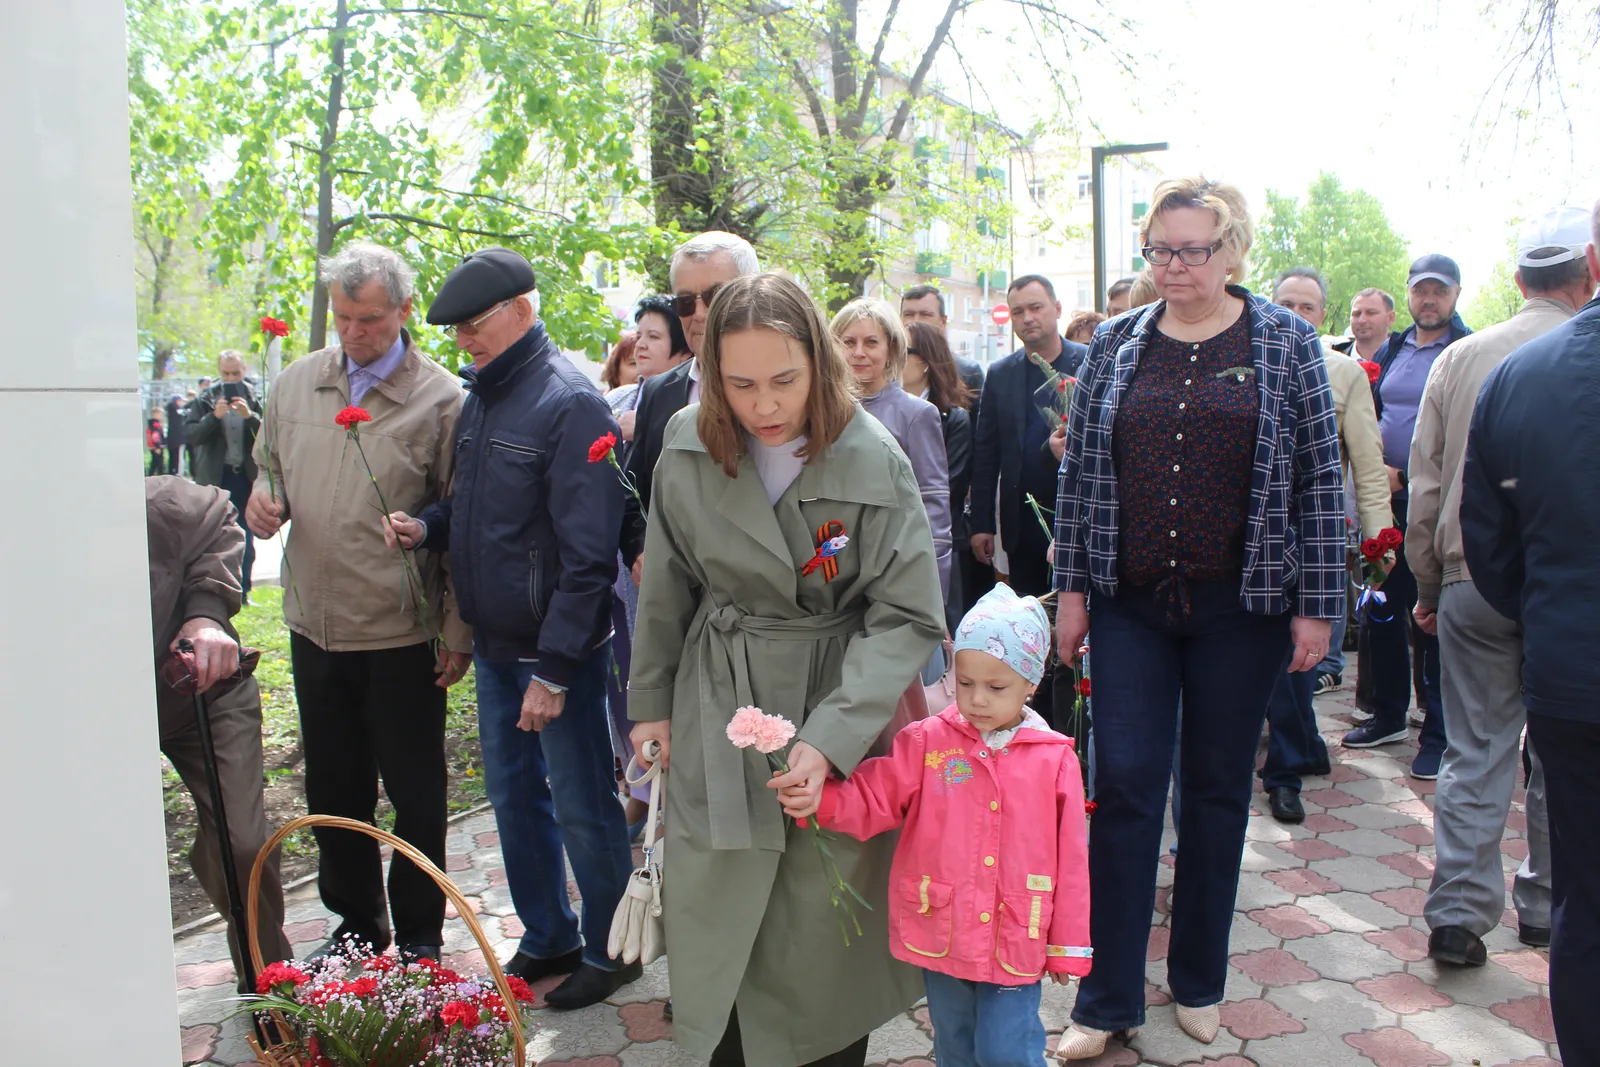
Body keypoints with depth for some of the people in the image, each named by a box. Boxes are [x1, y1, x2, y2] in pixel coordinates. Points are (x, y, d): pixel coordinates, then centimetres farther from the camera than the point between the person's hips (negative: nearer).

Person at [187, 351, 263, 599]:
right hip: (216, 477, -1)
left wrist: (250, 416, -21)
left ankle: (243, 591, 18)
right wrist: (214, 416, -18)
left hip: (247, 476, 1)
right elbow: (192, 435, -5)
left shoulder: (254, 398, 2)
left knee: (246, 539, 8)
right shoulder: (206, 398, 1)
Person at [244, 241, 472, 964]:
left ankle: (417, 937, 26)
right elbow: (270, 467, 21)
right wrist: (266, 498, -4)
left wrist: (458, 630, -10)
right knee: (333, 789, 17)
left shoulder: (441, 399, -9)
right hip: (314, 624, 5)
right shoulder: (296, 384, 6)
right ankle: (355, 923, 36)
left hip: (403, 632, -5)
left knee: (416, 795, 8)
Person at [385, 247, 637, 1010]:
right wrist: (429, 526, -3)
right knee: (513, 794, 18)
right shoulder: (480, 395, 8)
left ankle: (610, 950, 24)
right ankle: (546, 937, 36)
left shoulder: (570, 403, -17)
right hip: (494, 642, 8)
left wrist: (553, 667, -21)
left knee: (582, 806, 5)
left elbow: (586, 552, -21)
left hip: (556, 648, -8)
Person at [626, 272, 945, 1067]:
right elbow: (666, 590, 7)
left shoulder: (874, 460, -14)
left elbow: (907, 616, -14)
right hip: (716, 716, 2)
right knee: (716, 926, 9)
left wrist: (829, 739, -23)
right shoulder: (687, 448, -5)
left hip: (839, 708, -2)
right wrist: (651, 702, 13)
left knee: (829, 934, 9)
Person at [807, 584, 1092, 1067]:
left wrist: (1068, 943, 3)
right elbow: (873, 798, -9)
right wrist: (819, 799, -29)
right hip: (940, 934, 2)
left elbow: (1070, 856, -2)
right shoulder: (928, 742, -5)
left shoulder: (1054, 759, -7)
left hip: (1015, 941, -2)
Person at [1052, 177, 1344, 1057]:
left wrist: (1316, 604, -4)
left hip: (1242, 606, -1)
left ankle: (1198, 984, 29)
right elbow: (1080, 471, 6)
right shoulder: (1117, 344, 5)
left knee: (1218, 789, 10)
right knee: (1123, 786, 0)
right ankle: (1107, 1000, 13)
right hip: (1131, 603, 1)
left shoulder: (1285, 341, 1)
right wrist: (1072, 587, 3)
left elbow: (1319, 480, -1)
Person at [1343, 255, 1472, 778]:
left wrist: (1405, 475, -16)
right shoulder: (1389, 351, 13)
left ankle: (1439, 735, 11)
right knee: (1381, 612, 12)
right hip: (1386, 502, 6)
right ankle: (1389, 715, 28)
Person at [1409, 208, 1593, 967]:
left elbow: (1425, 485, 4)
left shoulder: (1460, 358, 2)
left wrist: (1428, 585, 13)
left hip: (1474, 582, 2)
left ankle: (1459, 915, 8)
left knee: (1475, 754, 8)